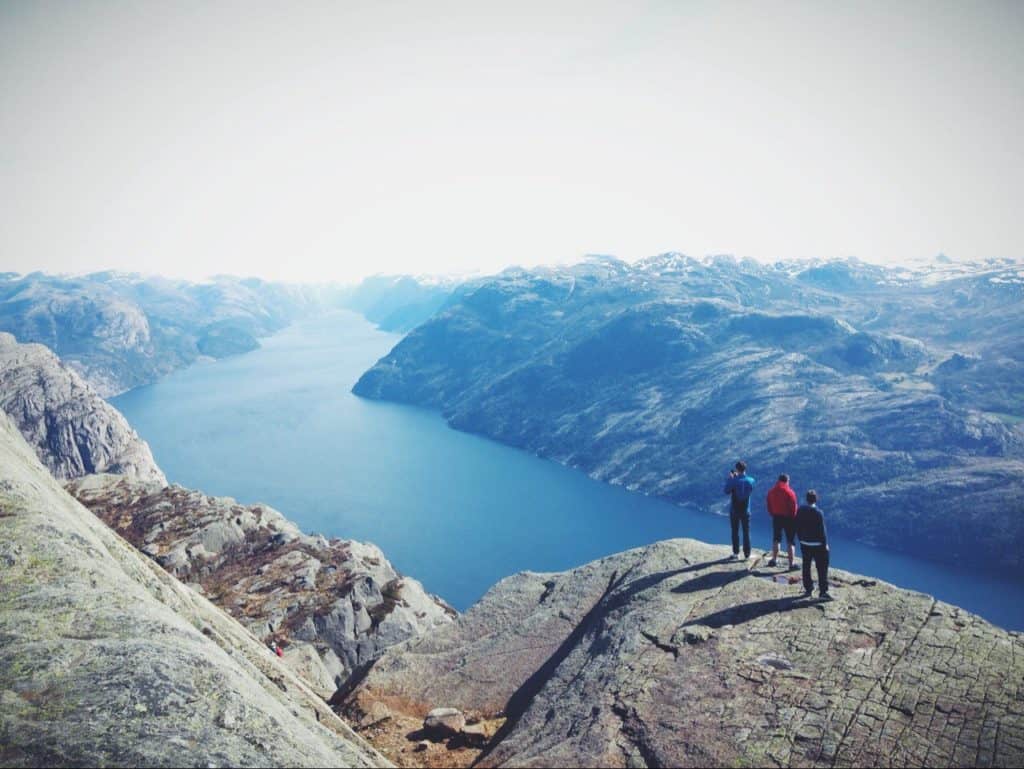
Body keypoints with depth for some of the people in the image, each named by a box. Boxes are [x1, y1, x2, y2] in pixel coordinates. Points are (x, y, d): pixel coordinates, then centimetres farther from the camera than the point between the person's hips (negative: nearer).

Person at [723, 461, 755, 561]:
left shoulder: (734, 481, -17)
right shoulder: (751, 480, -6)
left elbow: (727, 491, -4)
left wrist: (729, 478, 3)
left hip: (734, 510, -2)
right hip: (746, 510, 2)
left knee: (735, 532, 10)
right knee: (746, 532, 10)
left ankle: (736, 553, 14)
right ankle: (747, 554, 13)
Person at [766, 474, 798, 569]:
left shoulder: (772, 491, 1)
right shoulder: (790, 492, -15)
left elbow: (768, 505, 6)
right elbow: (793, 507, -14)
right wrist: (793, 518, -1)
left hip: (776, 517, 4)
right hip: (788, 518, -4)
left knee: (776, 539, 19)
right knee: (790, 541, 3)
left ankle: (774, 559, 27)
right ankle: (791, 563, 3)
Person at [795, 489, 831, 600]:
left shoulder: (800, 510, -2)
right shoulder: (818, 512, -18)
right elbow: (822, 530, -15)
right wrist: (825, 544, -5)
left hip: (804, 544, 5)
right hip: (817, 544, -5)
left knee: (806, 567, 14)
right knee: (822, 568, 2)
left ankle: (808, 589, 21)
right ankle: (823, 591, 1)